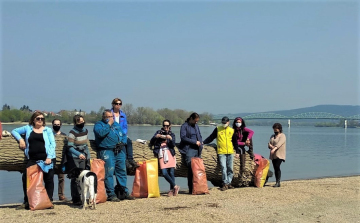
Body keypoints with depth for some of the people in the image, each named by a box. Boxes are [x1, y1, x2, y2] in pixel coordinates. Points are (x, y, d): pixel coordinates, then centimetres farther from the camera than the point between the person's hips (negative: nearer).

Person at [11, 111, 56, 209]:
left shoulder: (48, 130, 10)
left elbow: (53, 144, 2)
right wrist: (20, 139, 2)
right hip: (32, 159, 2)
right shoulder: (28, 128, 14)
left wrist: (49, 157, -11)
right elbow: (14, 131, 22)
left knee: (49, 179, 1)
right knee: (26, 178, -3)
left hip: (46, 159, -1)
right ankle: (26, 202, 8)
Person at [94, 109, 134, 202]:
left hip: (119, 151, 6)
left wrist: (122, 142, -1)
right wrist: (108, 124, -8)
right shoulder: (99, 124, 6)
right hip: (106, 151, -6)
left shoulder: (116, 124, 23)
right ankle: (111, 195, -6)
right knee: (109, 173, -10)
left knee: (122, 171, 7)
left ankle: (125, 192, 16)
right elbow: (100, 133, -15)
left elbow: (124, 135, 19)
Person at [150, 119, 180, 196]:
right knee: (164, 173, -13)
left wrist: (170, 139, -18)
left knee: (171, 172, -7)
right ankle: (175, 186, -1)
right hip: (161, 155, 0)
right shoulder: (159, 132, 15)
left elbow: (173, 145, 0)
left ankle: (172, 190, 1)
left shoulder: (172, 134, 15)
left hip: (170, 154, 0)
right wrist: (155, 137, -10)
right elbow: (151, 142, 8)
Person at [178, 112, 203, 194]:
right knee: (191, 169, -10)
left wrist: (200, 142, 7)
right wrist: (195, 142, -12)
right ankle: (191, 189, -7)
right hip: (189, 150, -7)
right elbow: (183, 137, -12)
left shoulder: (196, 126, 21)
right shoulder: (184, 126, -1)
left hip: (197, 150, 7)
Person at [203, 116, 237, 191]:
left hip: (230, 152, 3)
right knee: (223, 168, -13)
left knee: (230, 169, 6)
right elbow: (211, 137, 5)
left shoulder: (232, 130, 10)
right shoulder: (217, 129, 5)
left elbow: (235, 142, 16)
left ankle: (229, 182, 17)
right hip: (221, 152, -3)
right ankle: (225, 184, -9)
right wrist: (203, 142, -7)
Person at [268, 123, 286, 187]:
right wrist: (271, 146, -15)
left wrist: (274, 149, -36)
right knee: (275, 168, 3)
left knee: (277, 167, -18)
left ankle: (278, 182, -18)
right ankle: (277, 182, 6)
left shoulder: (282, 136, -3)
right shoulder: (272, 136, 20)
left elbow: (279, 143, -20)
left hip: (280, 155, -7)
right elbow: (269, 143, 10)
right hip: (273, 155, 7)